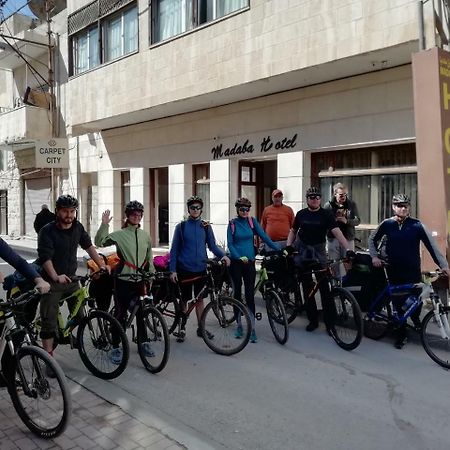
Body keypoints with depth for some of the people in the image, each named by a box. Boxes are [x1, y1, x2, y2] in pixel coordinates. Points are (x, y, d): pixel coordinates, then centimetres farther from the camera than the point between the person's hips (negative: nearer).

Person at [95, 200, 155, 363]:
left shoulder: (146, 235, 8)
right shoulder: (120, 234, -5)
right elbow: (99, 242, -17)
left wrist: (152, 275, 17)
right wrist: (104, 225, -27)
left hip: (140, 281, 4)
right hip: (123, 281, -4)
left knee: (141, 313, 13)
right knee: (120, 314, 2)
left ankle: (143, 342, 29)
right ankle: (116, 348, 14)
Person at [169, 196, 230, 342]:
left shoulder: (206, 227, 5)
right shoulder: (181, 227, -1)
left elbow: (212, 245, 7)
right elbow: (174, 249, 0)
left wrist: (223, 255, -13)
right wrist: (172, 270, -5)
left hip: (201, 269, 2)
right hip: (184, 269, -2)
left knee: (199, 299, 10)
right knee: (184, 300, 7)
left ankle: (200, 328, 21)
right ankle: (182, 328, 20)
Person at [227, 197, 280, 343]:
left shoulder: (252, 221, 4)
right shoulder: (232, 224, 1)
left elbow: (264, 236, -2)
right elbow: (230, 244, -4)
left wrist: (278, 249, -12)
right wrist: (239, 257, -19)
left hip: (250, 262, 0)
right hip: (236, 262, 0)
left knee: (250, 295, -4)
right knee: (237, 293, 8)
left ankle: (252, 329, -1)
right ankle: (239, 325, 21)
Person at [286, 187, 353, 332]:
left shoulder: (326, 214, -6)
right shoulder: (301, 214, 2)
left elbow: (337, 232, -17)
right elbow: (293, 231, 13)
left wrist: (348, 249, -29)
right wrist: (288, 245, -2)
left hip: (319, 251, -2)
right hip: (302, 250, 2)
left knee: (324, 286, -7)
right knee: (307, 286, 6)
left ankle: (329, 322, 2)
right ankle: (312, 320, 18)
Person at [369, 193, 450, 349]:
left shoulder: (416, 225, -5)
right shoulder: (387, 224, -1)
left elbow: (431, 245, -8)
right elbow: (373, 239, 12)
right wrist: (374, 256, 0)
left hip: (413, 271, -1)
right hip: (394, 271, 1)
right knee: (398, 302, 5)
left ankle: (415, 317, 36)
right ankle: (401, 334, 22)